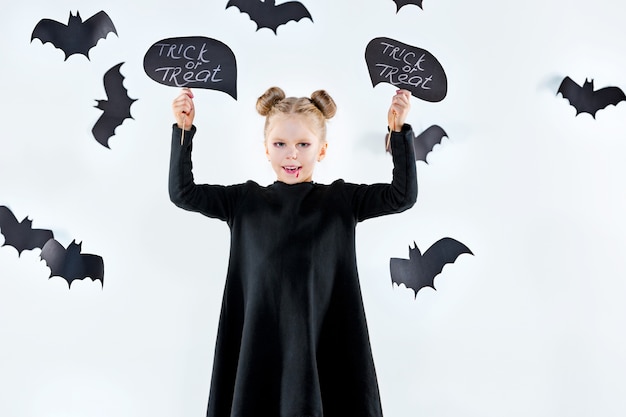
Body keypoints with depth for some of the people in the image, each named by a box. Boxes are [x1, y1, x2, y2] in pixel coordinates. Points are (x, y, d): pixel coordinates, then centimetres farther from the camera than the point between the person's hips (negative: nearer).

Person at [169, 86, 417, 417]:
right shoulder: (245, 201, 5)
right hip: (257, 342, 1)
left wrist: (399, 130, -10)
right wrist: (184, 130, -3)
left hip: (324, 343, -1)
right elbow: (182, 193, 5)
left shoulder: (340, 200, 2)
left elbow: (403, 195, -2)